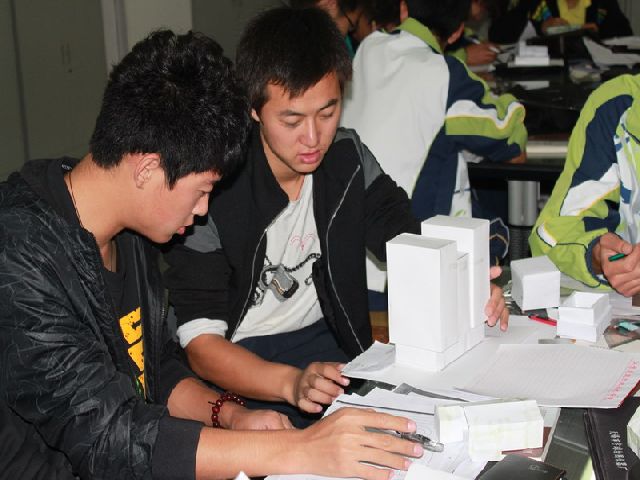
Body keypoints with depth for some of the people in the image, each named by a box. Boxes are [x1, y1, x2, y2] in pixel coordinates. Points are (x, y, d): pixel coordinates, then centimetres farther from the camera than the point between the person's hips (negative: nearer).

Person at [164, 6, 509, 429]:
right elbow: (200, 342, -23)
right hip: (236, 361, -5)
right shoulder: (214, 192, -21)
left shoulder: (347, 157, -4)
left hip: (324, 339, 5)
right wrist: (291, 383, -42)